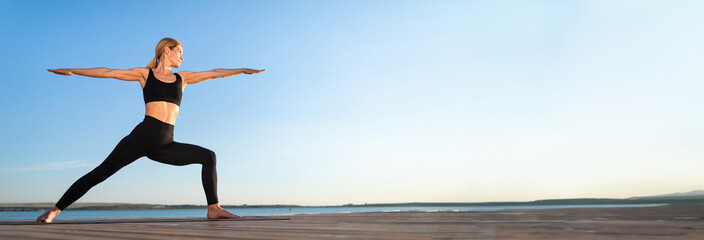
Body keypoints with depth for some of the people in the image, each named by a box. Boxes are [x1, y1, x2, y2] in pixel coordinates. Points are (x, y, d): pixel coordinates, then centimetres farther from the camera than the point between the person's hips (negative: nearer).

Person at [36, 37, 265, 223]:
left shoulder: (182, 77, 17)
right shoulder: (145, 74, 9)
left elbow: (215, 73, 18)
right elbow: (108, 72, 5)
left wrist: (242, 69, 19)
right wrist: (74, 71, -1)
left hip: (165, 146, 4)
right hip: (142, 136, -3)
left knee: (208, 156, -5)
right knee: (100, 173, -7)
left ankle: (214, 208, -8)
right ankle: (55, 209, 7)